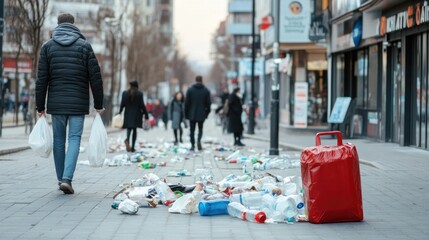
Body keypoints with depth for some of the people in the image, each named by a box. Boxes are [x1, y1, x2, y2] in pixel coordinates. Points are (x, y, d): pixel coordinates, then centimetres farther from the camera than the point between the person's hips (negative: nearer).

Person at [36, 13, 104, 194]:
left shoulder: (48, 46, 4)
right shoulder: (84, 45, 2)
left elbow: (42, 79, 1)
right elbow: (95, 77, -2)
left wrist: (40, 106, 6)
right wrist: (98, 104, 5)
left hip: (56, 103, 2)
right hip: (78, 103, -1)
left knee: (59, 140, 12)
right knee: (74, 139, -1)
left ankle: (61, 179, 16)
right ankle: (67, 178, -15)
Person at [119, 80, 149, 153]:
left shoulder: (125, 93, 1)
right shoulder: (139, 94, -6)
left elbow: (122, 104, 2)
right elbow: (142, 105, -7)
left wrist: (120, 113, 11)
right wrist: (146, 115, 0)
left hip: (128, 114, 2)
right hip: (136, 114, -2)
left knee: (129, 128, 8)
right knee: (134, 130, 7)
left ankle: (127, 139, -26)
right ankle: (132, 147, 4)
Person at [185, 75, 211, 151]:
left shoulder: (190, 90, -3)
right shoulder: (206, 90, 0)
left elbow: (187, 103, -2)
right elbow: (208, 103, 1)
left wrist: (186, 114, 6)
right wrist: (207, 113, 11)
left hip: (192, 114, -1)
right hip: (202, 114, 1)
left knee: (192, 130, 8)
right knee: (200, 129, 13)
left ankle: (192, 145, 4)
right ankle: (199, 140, -12)